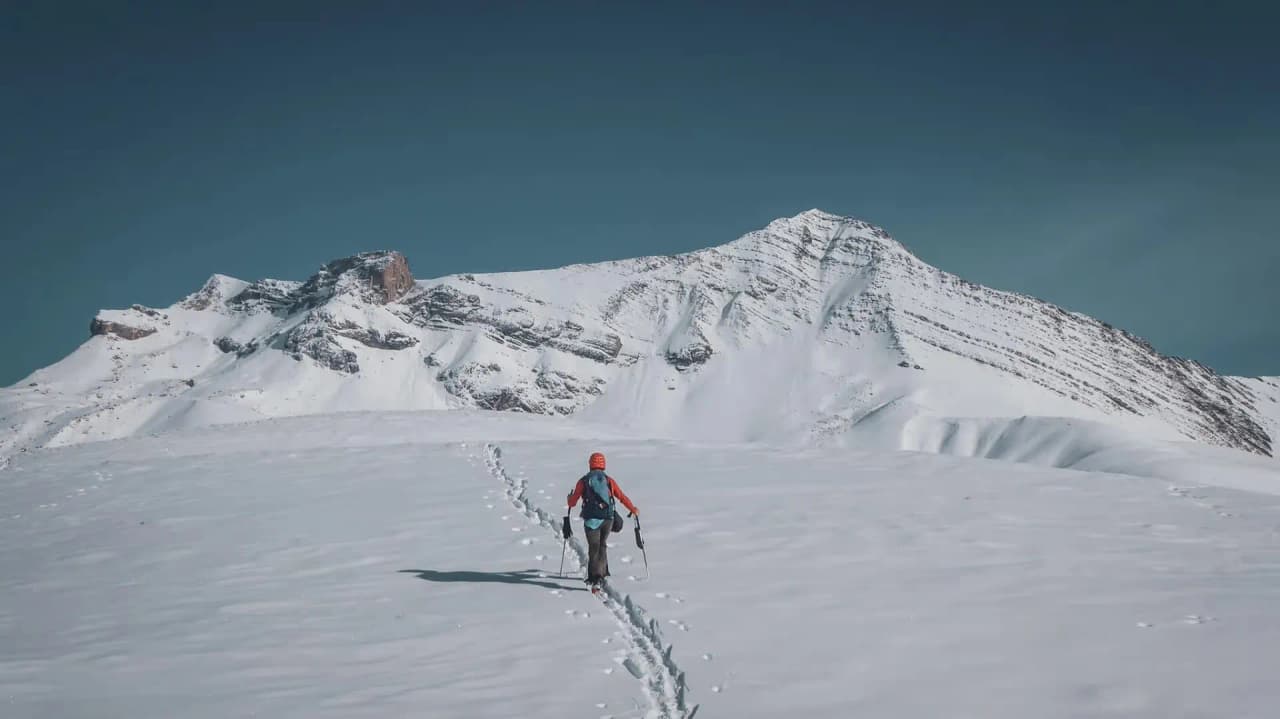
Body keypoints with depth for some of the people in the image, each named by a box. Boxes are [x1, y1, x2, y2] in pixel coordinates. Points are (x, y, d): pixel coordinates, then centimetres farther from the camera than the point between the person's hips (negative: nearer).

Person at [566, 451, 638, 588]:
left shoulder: (583, 481, 0)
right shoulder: (608, 480, 4)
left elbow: (572, 502, 2)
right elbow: (622, 497, 5)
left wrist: (570, 499, 27)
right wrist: (634, 510, 19)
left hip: (591, 519, -2)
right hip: (608, 519, 2)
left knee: (594, 547, -3)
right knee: (602, 545, 22)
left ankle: (595, 577, -15)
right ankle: (603, 572, 27)